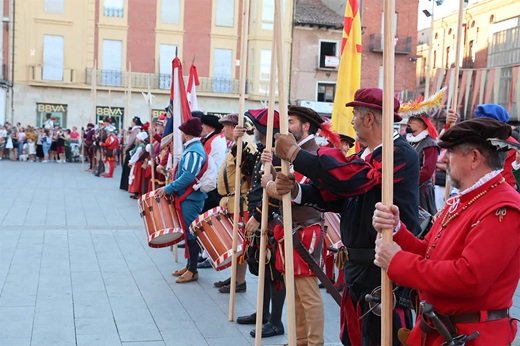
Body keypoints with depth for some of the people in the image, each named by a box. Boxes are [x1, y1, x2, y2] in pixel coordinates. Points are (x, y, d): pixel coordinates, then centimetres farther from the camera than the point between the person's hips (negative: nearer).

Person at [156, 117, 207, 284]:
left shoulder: (193, 151, -18)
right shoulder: (192, 148, 14)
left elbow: (188, 177, -25)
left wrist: (168, 188, -19)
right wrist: (171, 187, 15)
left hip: (190, 199, -10)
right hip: (187, 197, 10)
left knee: (191, 233, -3)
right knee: (189, 232, 15)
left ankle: (193, 271, 4)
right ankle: (189, 265, 24)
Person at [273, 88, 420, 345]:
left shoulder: (400, 153, -17)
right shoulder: (365, 154, 13)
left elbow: (347, 179, -30)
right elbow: (335, 195, 9)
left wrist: (293, 152, -22)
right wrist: (295, 190, -8)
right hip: (359, 265, 9)